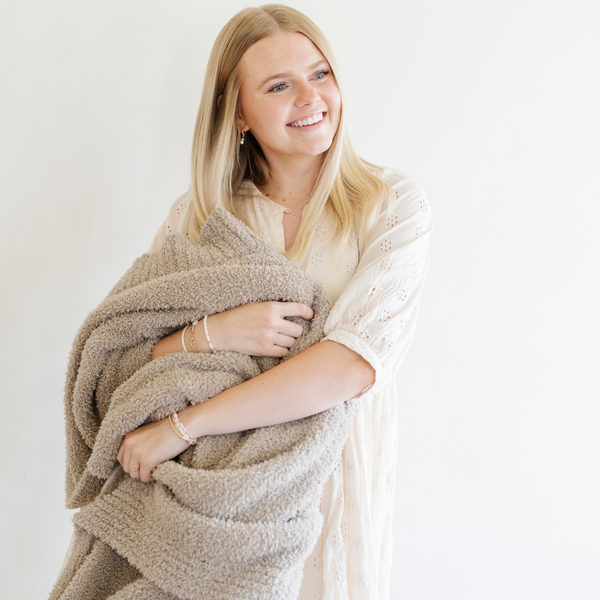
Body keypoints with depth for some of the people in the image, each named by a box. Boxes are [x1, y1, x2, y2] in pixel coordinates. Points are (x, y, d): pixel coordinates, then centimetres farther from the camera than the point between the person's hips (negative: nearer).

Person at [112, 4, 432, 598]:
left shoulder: (393, 204, -9)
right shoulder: (198, 215, -1)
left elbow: (355, 365, -21)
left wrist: (182, 426, -22)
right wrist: (213, 333, -24)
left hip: (333, 489, -1)